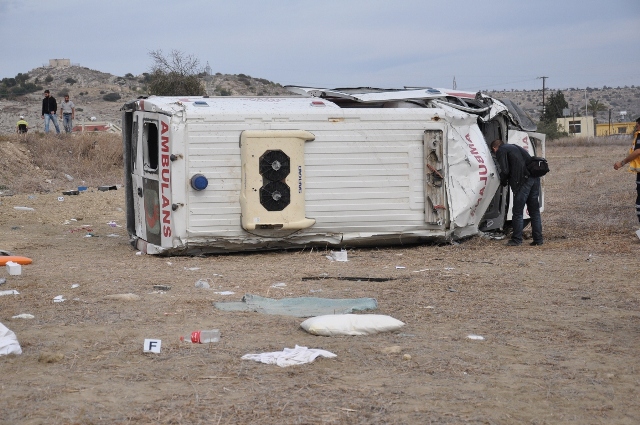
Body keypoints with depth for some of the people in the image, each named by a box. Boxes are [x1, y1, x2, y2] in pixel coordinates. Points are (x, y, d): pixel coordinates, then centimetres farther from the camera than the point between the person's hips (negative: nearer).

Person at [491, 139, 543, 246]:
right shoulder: (515, 147, 29)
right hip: (535, 179, 8)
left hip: (523, 181, -7)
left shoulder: (501, 151, 5)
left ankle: (517, 239, 4)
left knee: (517, 212, 2)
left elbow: (505, 170, -6)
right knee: (534, 211, 13)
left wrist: (503, 182, 13)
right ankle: (538, 239, 14)